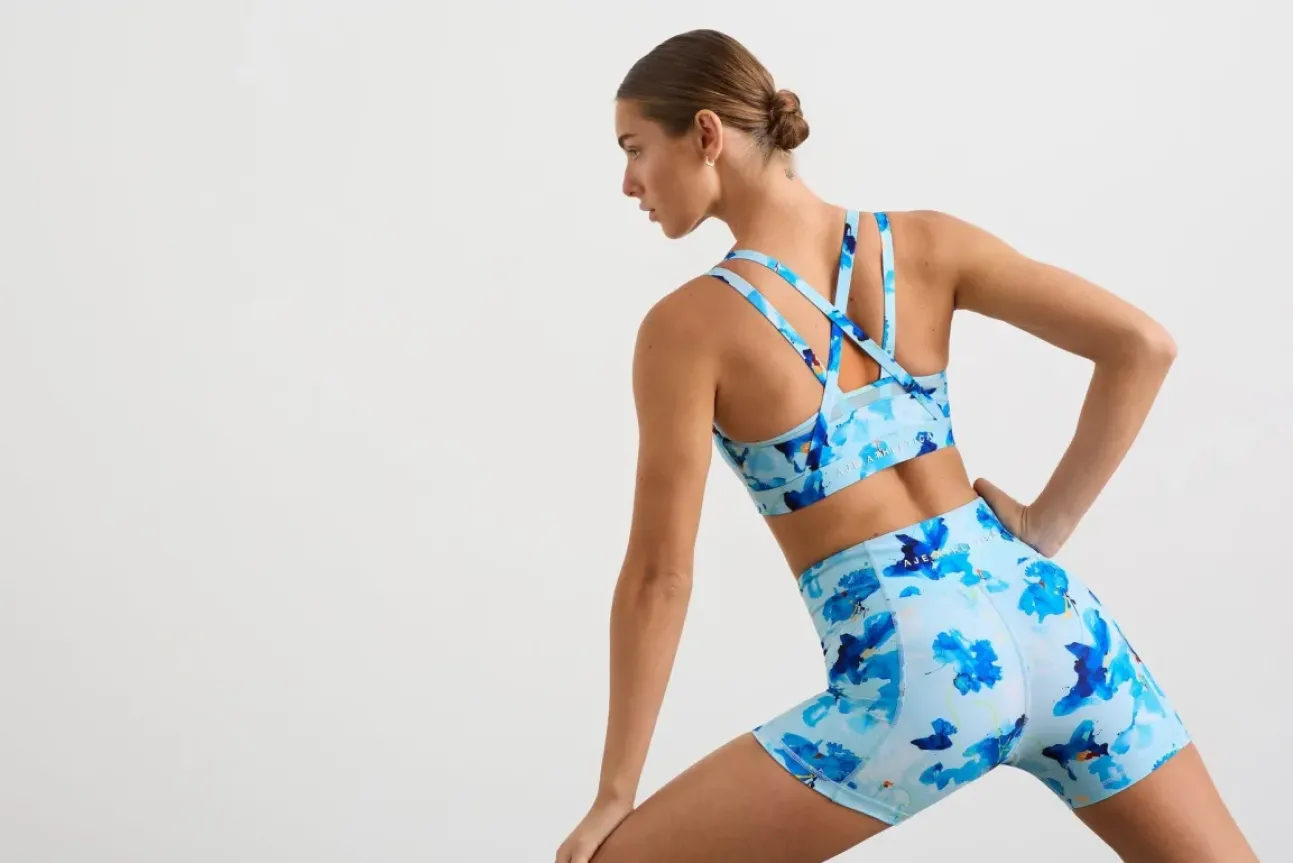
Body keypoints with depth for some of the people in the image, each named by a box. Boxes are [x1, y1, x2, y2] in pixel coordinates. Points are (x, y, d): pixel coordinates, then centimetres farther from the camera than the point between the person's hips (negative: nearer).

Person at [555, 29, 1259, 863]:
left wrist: (615, 795, 3)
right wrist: (1049, 524, 8)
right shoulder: (925, 242, 5)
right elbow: (1142, 345, 1)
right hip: (1048, 621, 5)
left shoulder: (690, 323, -6)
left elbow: (658, 575, -5)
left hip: (917, 668, -5)